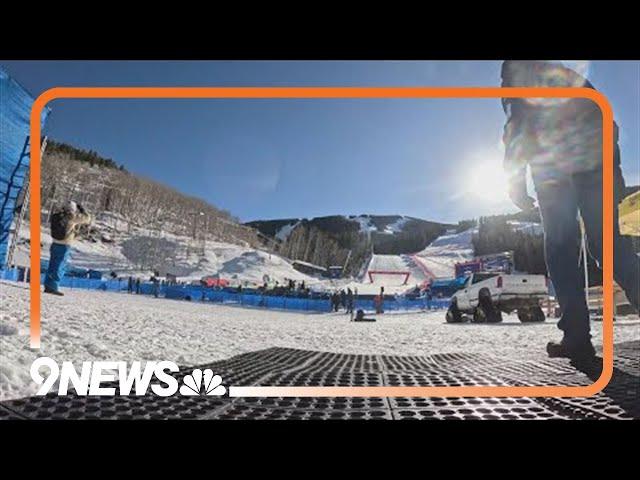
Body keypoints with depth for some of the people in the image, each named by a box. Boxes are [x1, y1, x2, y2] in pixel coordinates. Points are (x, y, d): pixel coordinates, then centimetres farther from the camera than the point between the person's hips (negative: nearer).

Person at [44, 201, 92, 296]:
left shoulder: (56, 215, 5)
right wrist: (82, 210, 11)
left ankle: (48, 286, 19)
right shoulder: (72, 217, -11)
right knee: (59, 267, 0)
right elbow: (87, 219, 0)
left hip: (55, 244, 6)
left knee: (52, 266, 13)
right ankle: (53, 287, 0)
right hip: (64, 246, -6)